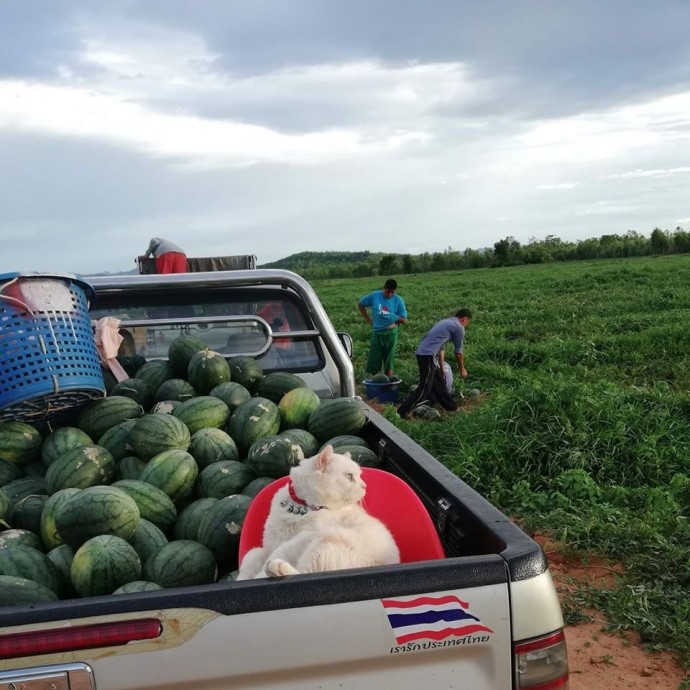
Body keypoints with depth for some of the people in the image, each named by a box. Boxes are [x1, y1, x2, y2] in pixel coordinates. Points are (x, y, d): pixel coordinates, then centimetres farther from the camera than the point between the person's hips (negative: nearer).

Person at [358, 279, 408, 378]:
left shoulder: (398, 300, -3)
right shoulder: (375, 296, -1)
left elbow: (404, 320, 0)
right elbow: (361, 304, 12)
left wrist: (398, 319, -17)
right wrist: (368, 320, 5)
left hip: (390, 334, -1)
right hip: (376, 333, 1)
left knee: (388, 362, 5)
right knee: (373, 362, 3)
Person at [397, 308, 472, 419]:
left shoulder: (444, 322, 26)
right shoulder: (459, 327, 0)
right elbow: (458, 353, 6)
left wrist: (442, 370, 36)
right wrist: (462, 370, 21)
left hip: (422, 353, 10)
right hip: (428, 356, -9)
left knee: (439, 382, 22)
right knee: (424, 388, -7)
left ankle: (451, 406, 35)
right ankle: (402, 412, -10)